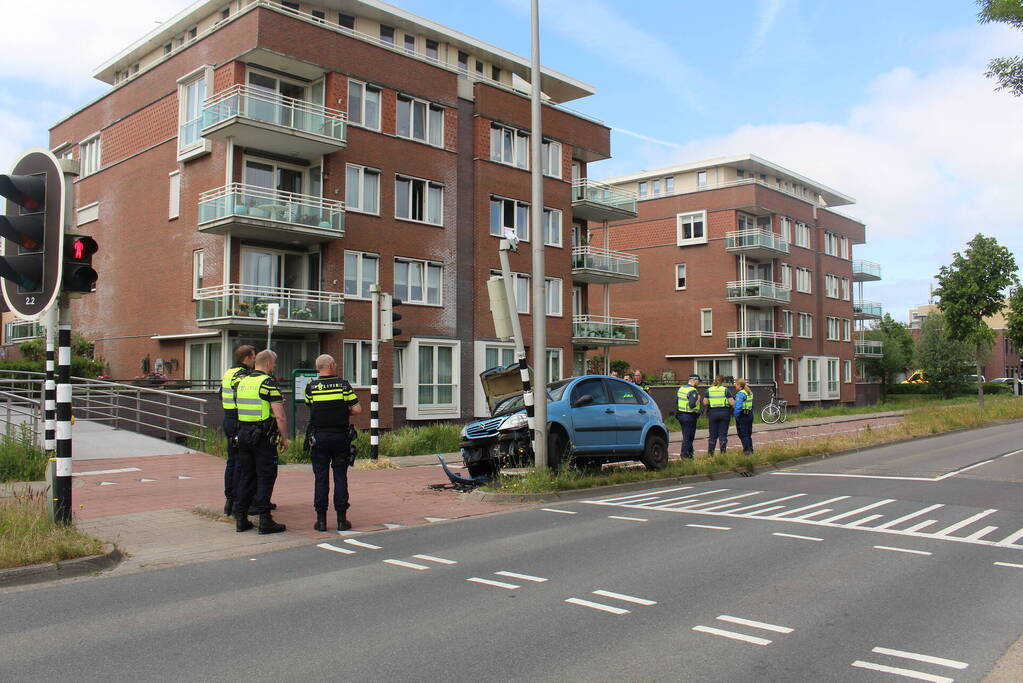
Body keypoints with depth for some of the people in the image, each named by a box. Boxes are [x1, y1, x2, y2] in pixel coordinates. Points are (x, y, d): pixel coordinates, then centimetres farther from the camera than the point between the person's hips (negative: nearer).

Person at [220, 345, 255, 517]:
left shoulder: (227, 373, 15)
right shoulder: (242, 375, -16)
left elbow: (221, 397, 21)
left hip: (228, 420, 10)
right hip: (240, 423, -10)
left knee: (232, 461, 15)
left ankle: (229, 500, 21)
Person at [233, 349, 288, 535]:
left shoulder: (241, 382, 12)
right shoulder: (269, 383, -11)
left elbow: (239, 409, 17)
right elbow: (280, 416, -16)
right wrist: (284, 437, -7)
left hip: (243, 434, 7)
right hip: (263, 436, -7)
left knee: (245, 476, 13)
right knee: (266, 477, -1)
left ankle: (241, 519, 16)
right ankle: (265, 521, -1)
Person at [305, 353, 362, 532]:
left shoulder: (311, 387, 0)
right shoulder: (343, 385, -3)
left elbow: (311, 408, 7)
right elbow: (357, 410, -6)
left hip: (319, 436, 1)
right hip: (340, 435, -1)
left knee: (320, 477, 5)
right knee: (340, 476, 6)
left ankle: (321, 519, 6)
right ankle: (342, 519, 6)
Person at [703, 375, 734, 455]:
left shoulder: (709, 390, 3)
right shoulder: (725, 390, -3)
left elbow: (705, 402, 2)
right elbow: (732, 403, -8)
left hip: (713, 413, 2)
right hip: (724, 412, -2)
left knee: (713, 434, 9)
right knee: (723, 434, 4)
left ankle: (710, 452, 5)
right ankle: (723, 452, 4)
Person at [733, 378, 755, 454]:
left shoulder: (740, 394, -17)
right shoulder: (750, 392, 11)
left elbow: (738, 407, -22)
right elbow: (750, 404, 14)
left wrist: (736, 416, -17)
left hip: (742, 416, -9)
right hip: (750, 415, 9)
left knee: (743, 434, -2)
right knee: (749, 434, 17)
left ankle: (747, 450, -4)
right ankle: (751, 450, 22)